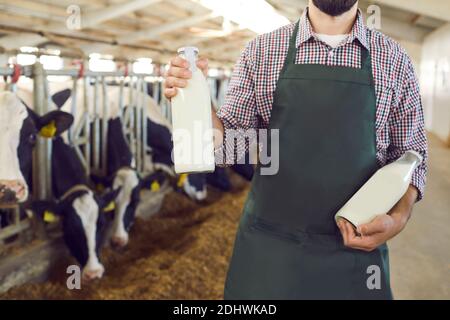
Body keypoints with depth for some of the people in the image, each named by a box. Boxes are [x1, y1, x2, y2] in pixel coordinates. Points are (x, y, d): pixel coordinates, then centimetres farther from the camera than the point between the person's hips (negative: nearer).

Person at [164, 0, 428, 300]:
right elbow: (230, 143, 1)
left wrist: (399, 218, -12)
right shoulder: (261, 51, -1)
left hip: (355, 247, 1)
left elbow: (409, 154, 5)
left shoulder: (394, 59, 0)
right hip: (267, 246, 0)